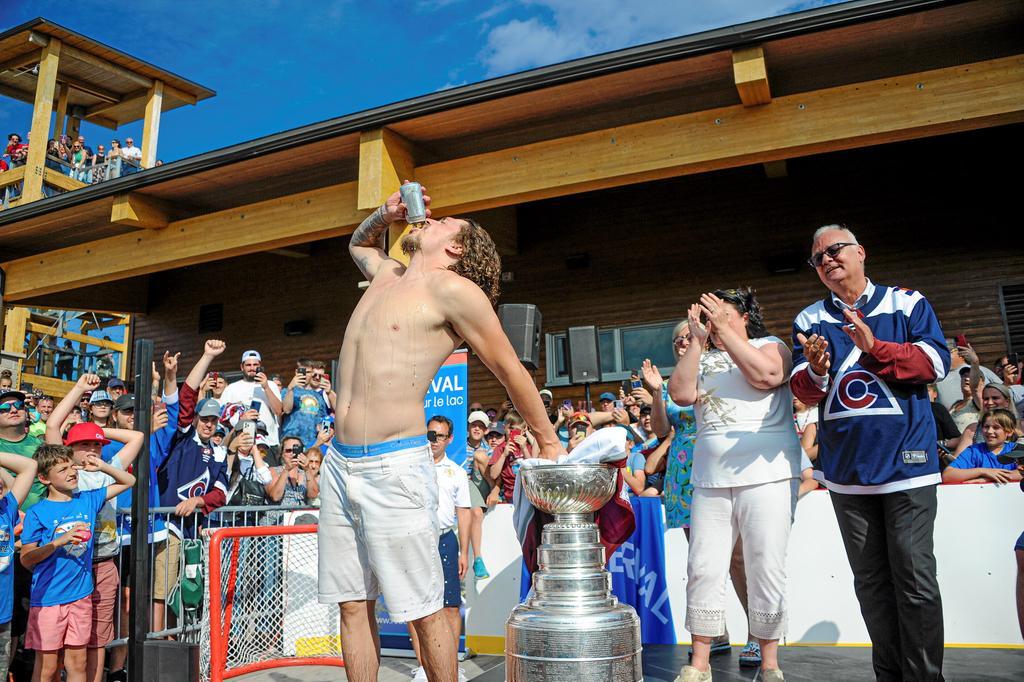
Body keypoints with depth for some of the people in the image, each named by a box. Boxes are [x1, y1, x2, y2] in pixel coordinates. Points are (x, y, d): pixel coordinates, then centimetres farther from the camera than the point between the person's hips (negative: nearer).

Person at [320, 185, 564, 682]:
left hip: (394, 468, -8)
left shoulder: (452, 288, -8)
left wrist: (549, 442, 4)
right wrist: (386, 213, 18)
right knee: (352, 604, 11)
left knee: (424, 611, 1)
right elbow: (359, 243, 38)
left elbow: (509, 369, -2)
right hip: (338, 462, 8)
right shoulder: (387, 275, 14)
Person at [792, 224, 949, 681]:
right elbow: (804, 391, 3)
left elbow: (936, 363, -7)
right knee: (871, 581, 10)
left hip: (906, 461, -3)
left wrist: (875, 347, -20)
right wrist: (815, 372, -20)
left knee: (915, 579, -2)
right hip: (845, 468, 3)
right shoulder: (809, 321, 9)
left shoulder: (907, 304, 4)